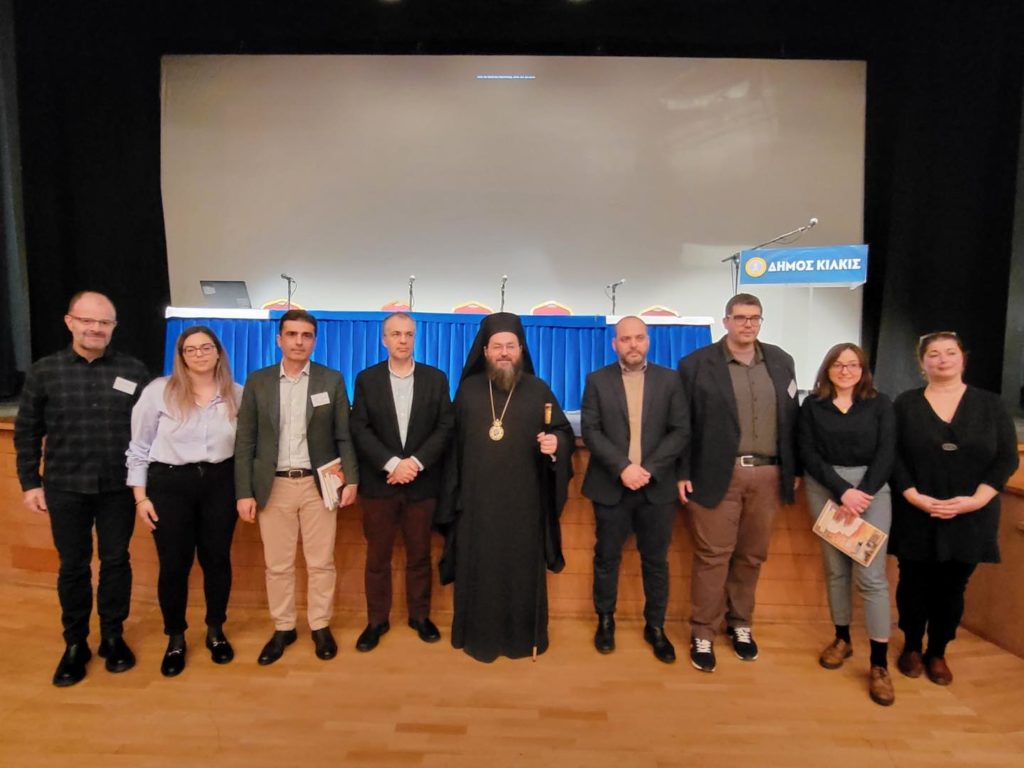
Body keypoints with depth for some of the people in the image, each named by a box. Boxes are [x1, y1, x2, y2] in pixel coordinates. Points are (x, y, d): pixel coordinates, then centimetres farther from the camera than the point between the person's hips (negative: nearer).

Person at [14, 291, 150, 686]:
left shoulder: (134, 370, -2)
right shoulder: (44, 371, -1)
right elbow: (26, 432, 4)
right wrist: (31, 483, 2)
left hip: (119, 487, 0)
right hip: (66, 488, 0)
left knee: (116, 562, 10)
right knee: (73, 567, 11)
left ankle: (113, 637, 28)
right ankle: (75, 644, 28)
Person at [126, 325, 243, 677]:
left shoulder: (237, 394, 0)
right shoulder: (158, 391, -5)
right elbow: (139, 447, 0)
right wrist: (141, 496, -3)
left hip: (220, 483, 2)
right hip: (170, 484, -1)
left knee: (217, 559, 11)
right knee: (174, 565, 7)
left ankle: (215, 631, 31)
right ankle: (175, 639, 28)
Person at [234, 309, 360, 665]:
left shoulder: (332, 380, 0)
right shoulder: (257, 381, 2)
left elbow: (344, 436, 1)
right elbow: (245, 441, 1)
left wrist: (351, 479, -7)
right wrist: (244, 492, -3)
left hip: (319, 484, -1)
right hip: (273, 486, 1)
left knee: (320, 563, 9)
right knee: (277, 565, 11)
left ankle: (321, 626, 26)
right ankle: (283, 628, 29)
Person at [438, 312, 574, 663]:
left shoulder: (539, 390, 1)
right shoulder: (468, 390, 5)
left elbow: (565, 432, 2)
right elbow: (454, 440, 5)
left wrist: (556, 443, -21)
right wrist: (453, 490, 3)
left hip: (524, 500, -1)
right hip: (477, 498, 1)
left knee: (523, 568, 9)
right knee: (478, 568, 9)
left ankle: (525, 636, 26)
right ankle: (479, 636, 25)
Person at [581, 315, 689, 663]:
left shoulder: (669, 379, 4)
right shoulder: (597, 380, 2)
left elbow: (680, 430, -1)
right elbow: (590, 431, -5)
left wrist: (649, 469, -13)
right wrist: (623, 467, -16)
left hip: (657, 487, 1)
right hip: (611, 486, 0)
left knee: (656, 561, 11)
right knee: (607, 557, 11)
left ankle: (655, 626, 27)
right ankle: (605, 621, 29)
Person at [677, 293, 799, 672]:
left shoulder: (780, 361, 10)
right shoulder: (696, 363, -3)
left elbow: (791, 418, 13)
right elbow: (683, 423, -3)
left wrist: (794, 469, 10)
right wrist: (683, 473, -7)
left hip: (767, 475, 4)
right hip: (718, 474, -4)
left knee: (752, 555, 14)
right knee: (712, 555, 2)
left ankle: (740, 624, 32)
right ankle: (702, 634, 16)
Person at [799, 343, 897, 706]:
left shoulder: (880, 404, 3)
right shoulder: (813, 405, 3)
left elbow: (886, 453, -2)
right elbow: (808, 453, -3)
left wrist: (863, 493, -14)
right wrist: (842, 491, -13)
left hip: (871, 489, -1)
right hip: (825, 490, 1)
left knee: (871, 574, -6)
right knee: (835, 568, 9)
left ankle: (879, 663, 1)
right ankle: (842, 638, 26)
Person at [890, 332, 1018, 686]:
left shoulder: (989, 404, 4)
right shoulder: (905, 403, 1)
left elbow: (1006, 458, -1)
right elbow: (893, 456, -4)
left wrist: (976, 500, -13)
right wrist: (914, 497, -15)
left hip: (970, 518, 1)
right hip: (916, 515, -1)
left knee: (952, 587, 10)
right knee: (914, 583, 9)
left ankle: (938, 653, 28)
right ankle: (911, 647, 28)